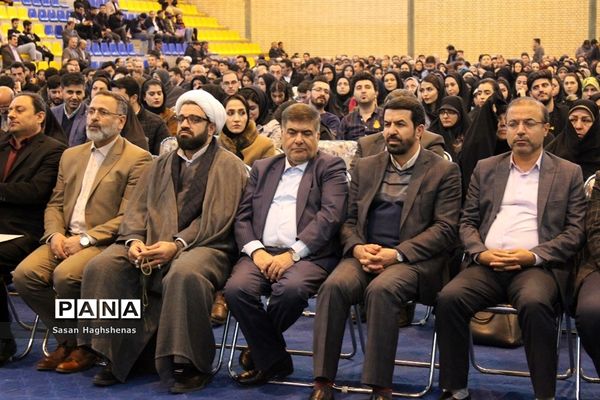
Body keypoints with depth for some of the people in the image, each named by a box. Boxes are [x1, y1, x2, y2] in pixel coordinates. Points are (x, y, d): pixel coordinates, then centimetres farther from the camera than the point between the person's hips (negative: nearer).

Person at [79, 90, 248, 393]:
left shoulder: (229, 166, 4)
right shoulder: (161, 165, 23)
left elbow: (217, 220, -8)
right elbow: (138, 208, 14)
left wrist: (177, 245, -19)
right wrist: (134, 240, -8)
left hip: (203, 246, -5)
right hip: (151, 244, 5)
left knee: (185, 274, -38)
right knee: (102, 267, -19)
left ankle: (190, 365, -20)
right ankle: (116, 357, -7)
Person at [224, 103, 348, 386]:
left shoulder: (331, 167, 11)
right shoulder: (262, 168, 23)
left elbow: (331, 215, -5)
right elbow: (243, 215, 14)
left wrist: (292, 253, -17)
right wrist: (255, 250, -7)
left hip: (308, 254, -3)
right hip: (262, 252, 3)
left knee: (291, 289, -35)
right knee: (236, 288, -27)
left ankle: (260, 347, -2)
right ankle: (273, 359, -5)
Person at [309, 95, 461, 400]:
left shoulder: (444, 171, 6)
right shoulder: (365, 167, 19)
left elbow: (445, 228, -3)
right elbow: (349, 220, 17)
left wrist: (397, 254, -15)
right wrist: (357, 248, -7)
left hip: (413, 259, -3)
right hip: (364, 255, 4)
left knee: (382, 289, -35)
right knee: (334, 286, -28)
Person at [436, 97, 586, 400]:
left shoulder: (569, 173, 12)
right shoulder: (485, 169, 19)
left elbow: (575, 230, 5)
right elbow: (467, 222, 15)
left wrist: (533, 255, -11)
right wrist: (481, 253, -6)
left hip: (538, 266, -2)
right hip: (487, 265, 3)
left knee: (535, 303, -36)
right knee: (449, 298, -27)